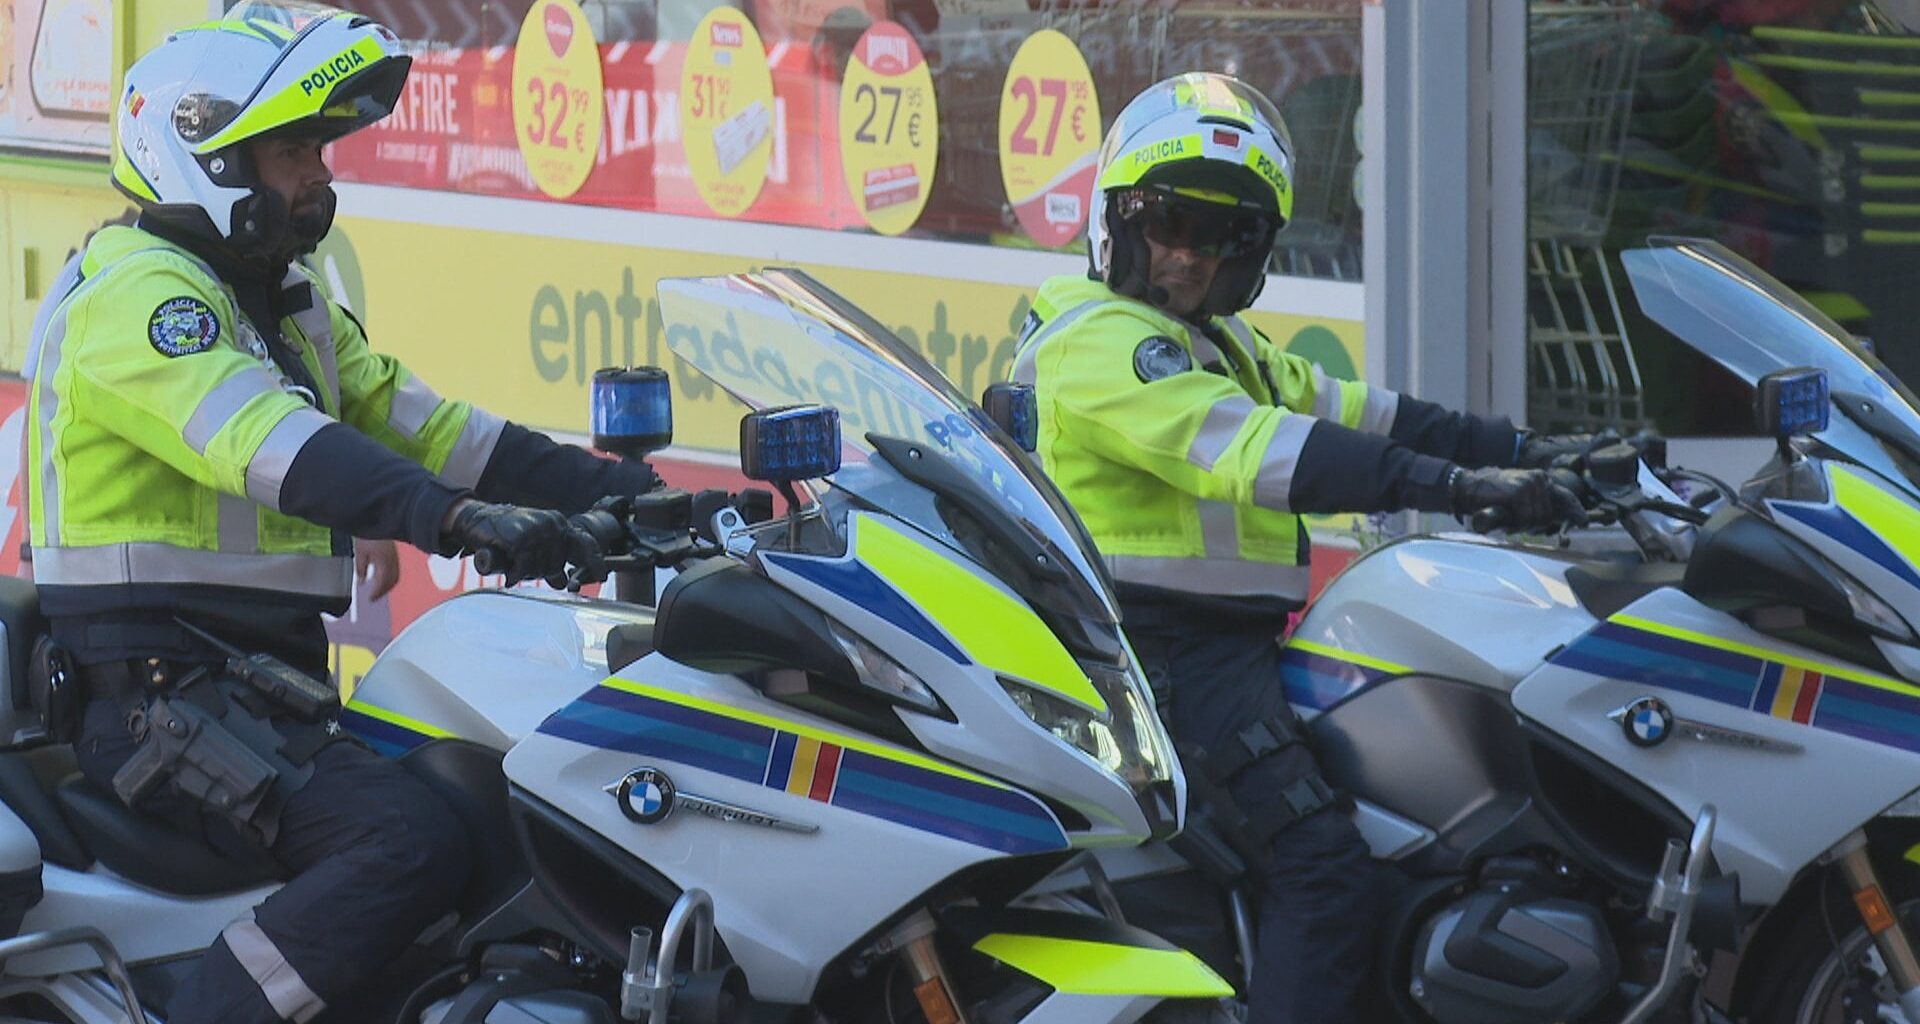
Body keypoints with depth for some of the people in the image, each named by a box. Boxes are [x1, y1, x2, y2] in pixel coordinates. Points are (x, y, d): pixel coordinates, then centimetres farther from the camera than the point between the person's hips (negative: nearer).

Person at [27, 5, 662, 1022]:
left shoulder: (289, 305, 19)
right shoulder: (139, 293, -15)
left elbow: (415, 422, 14)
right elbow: (261, 441, -31)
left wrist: (629, 491, 3)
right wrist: (459, 519, -44)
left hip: (264, 681, 10)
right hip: (156, 694, -10)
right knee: (414, 844, -28)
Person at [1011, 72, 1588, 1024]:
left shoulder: (1224, 345, 23)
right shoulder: (1098, 339, -13)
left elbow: (1351, 410, 17)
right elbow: (1250, 449, -25)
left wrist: (1524, 453, 5)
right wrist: (1459, 487, -32)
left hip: (1231, 641, 11)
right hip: (1165, 649, -11)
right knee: (1324, 871, -24)